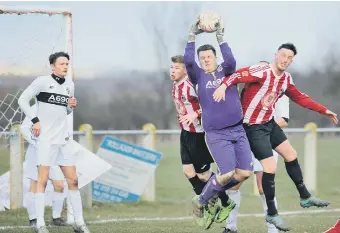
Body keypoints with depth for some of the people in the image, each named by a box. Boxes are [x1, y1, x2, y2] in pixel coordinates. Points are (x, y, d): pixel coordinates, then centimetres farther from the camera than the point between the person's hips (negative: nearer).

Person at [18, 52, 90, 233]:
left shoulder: (70, 85, 13)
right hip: (46, 138, -6)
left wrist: (71, 106, 2)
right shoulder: (42, 82, -5)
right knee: (43, 180, -7)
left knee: (73, 180, 4)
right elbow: (22, 100, -4)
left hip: (63, 138, 6)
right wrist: (35, 120, -12)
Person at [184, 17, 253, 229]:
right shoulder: (199, 76, 4)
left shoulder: (225, 71, 10)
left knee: (245, 172, -4)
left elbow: (231, 61, -13)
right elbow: (188, 61, -15)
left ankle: (219, 197, 19)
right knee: (227, 173, -17)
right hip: (216, 134, -4)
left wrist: (220, 38, -14)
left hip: (238, 130, 4)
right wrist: (193, 36, -13)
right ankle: (201, 202, 5)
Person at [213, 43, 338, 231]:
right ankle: (272, 214, 6)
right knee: (270, 168, -10)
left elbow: (300, 98, 16)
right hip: (253, 127, -9)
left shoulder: (286, 79, 2)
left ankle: (305, 197, 37)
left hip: (269, 123, 9)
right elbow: (238, 75, -35)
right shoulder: (262, 72, -24)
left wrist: (324, 111, 17)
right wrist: (223, 86, -53)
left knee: (290, 155, 18)